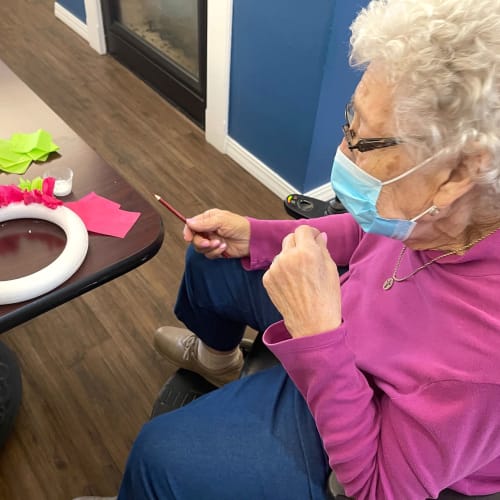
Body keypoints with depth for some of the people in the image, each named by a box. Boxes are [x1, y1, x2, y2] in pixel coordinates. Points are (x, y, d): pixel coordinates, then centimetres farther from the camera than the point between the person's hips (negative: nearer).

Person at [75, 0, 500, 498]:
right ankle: (215, 354, 45)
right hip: (347, 333, 6)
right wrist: (253, 236, -9)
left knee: (160, 454, -5)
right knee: (212, 259, 12)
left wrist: (316, 333, -40)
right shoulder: (437, 216, -24)